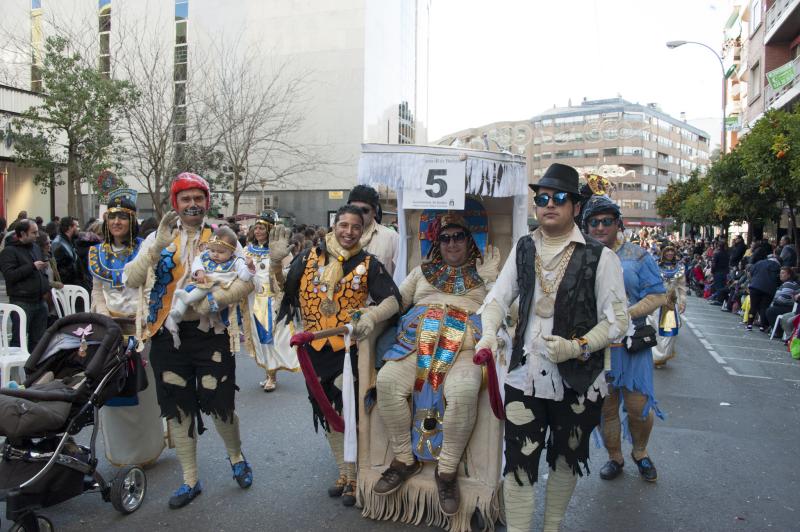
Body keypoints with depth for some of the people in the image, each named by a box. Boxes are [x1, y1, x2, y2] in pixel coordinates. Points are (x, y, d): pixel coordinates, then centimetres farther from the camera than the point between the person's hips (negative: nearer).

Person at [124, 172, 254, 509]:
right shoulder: (158, 238, 7)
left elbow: (246, 280, -9)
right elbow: (132, 280, -5)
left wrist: (211, 300, -24)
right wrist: (158, 245, -19)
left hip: (211, 333, -2)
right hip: (168, 334, 2)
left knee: (219, 404, 4)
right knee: (178, 408, 9)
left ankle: (236, 456, 34)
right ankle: (190, 480, 26)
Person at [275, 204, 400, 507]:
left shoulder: (368, 264, -2)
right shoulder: (310, 257, 4)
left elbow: (393, 300, -8)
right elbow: (283, 288, 8)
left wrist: (372, 316, -28)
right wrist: (275, 264, -11)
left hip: (351, 349, -3)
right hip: (316, 348, 3)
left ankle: (354, 477, 22)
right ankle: (344, 473, 34)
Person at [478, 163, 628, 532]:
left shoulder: (599, 257, -7)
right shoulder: (523, 249, 5)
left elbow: (617, 320, -7)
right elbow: (498, 298, 4)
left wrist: (578, 346, -22)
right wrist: (489, 333, -15)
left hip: (577, 380, -1)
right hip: (524, 376, 1)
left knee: (565, 461, 19)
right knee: (518, 465, -1)